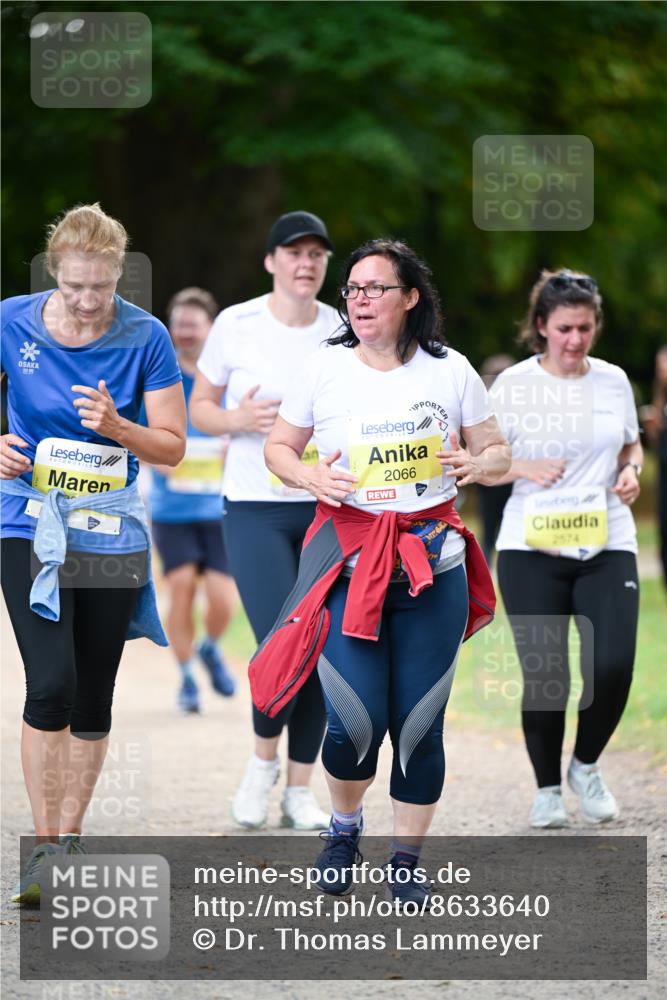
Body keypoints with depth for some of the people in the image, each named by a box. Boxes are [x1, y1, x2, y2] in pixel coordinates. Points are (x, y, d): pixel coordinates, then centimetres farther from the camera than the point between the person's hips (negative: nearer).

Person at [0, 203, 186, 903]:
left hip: (111, 530, 1)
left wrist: (116, 426, -20)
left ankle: (69, 842, 20)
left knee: (94, 695, 6)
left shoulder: (145, 338, -7)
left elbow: (173, 446, -2)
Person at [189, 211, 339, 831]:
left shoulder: (343, 333, 2)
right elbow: (200, 407, 4)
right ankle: (263, 760, 10)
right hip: (255, 508, -3)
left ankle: (299, 790, 14)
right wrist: (238, 419, -16)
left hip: (327, 508, 3)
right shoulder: (236, 325, -4)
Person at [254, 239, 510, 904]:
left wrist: (478, 465, -12)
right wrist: (310, 477, -10)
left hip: (431, 562, 1)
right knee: (355, 722, -9)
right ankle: (344, 826, 22)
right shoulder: (324, 369, 2)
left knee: (420, 722, 0)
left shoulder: (450, 371, 3)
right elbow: (278, 447, 11)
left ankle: (407, 862, 17)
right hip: (349, 560, -1)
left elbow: (497, 452, 11)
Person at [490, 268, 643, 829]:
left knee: (613, 667, -11)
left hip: (607, 546, 2)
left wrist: (631, 471, 0)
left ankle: (586, 766, 16)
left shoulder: (613, 381, 8)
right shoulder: (515, 384, -2)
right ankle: (547, 788, 18)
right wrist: (524, 469, -16)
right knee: (545, 675, -4)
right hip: (532, 550, -2)